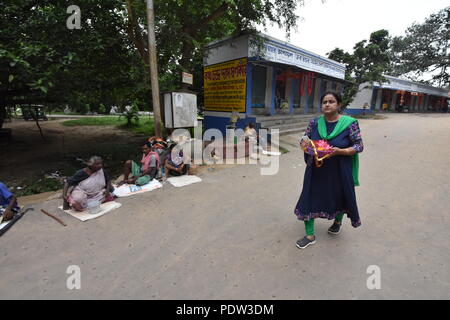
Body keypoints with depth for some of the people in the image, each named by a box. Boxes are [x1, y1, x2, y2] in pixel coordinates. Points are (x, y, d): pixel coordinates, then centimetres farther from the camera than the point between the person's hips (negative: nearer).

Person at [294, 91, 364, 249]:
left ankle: (338, 221, 52)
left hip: (339, 170, -2)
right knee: (310, 198, 1)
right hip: (316, 170, 2)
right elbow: (304, 140, 8)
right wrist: (305, 145, -16)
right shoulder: (315, 122, -1)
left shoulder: (349, 123, -10)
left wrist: (339, 151, -24)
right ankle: (310, 235, 16)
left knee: (339, 197, 18)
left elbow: (359, 146, -8)